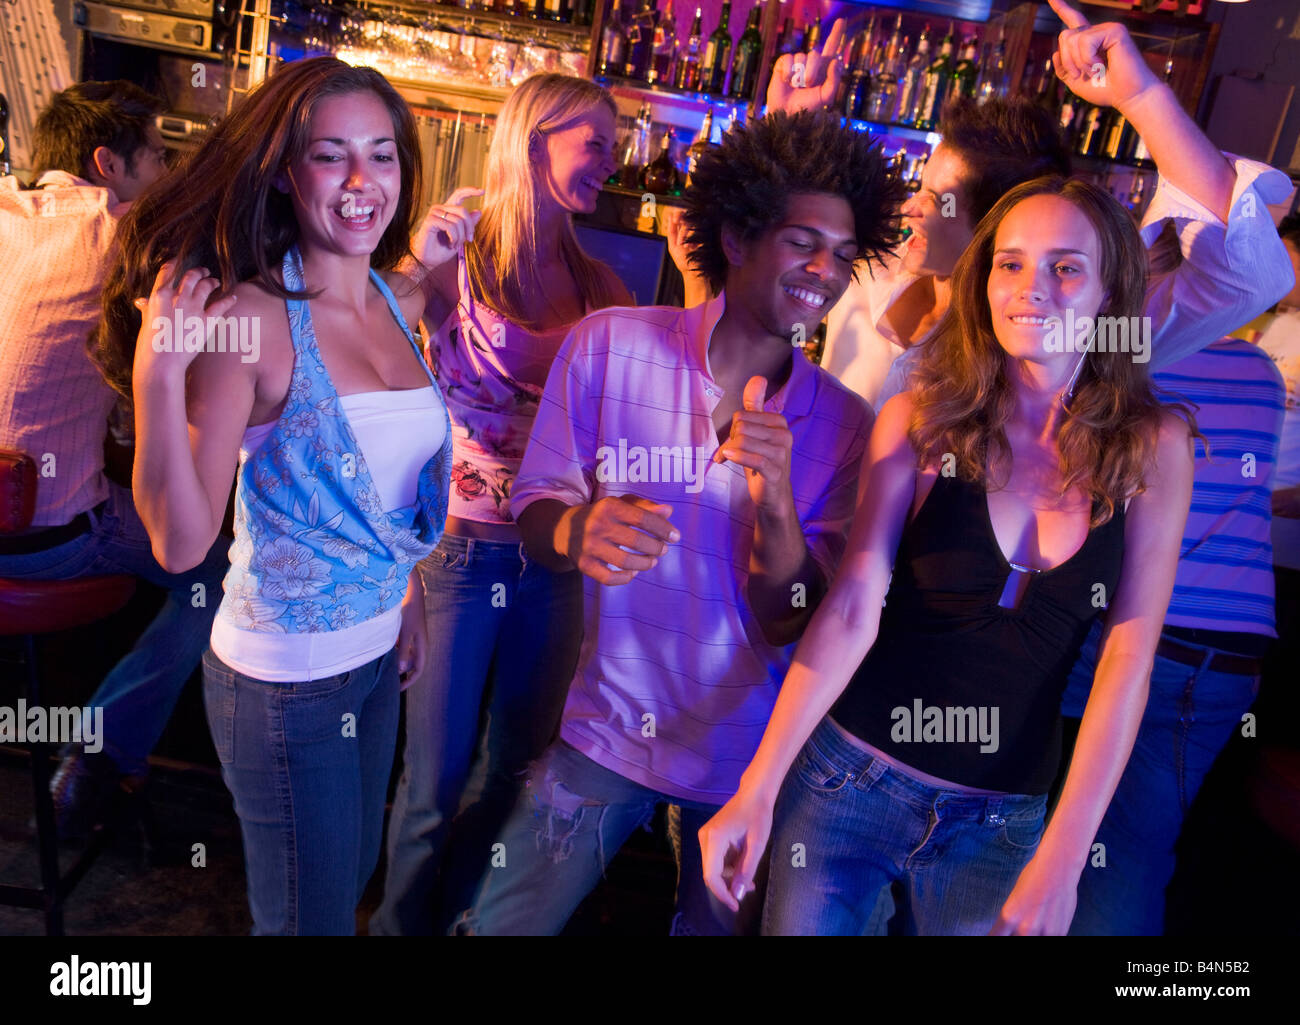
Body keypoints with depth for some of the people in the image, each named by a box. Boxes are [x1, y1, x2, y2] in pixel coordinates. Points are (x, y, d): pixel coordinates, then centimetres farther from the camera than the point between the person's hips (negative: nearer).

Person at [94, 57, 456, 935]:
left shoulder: (402, 299, 0)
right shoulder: (250, 319, -20)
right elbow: (180, 543, -23)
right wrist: (159, 375, -32)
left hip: (376, 655, 6)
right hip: (286, 680, -6)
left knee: (355, 873, 26)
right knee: (311, 914, 14)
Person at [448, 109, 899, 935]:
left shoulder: (846, 425, -8)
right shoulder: (609, 345, -10)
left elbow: (793, 625, -11)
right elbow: (534, 512, -7)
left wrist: (775, 497, -30)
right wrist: (579, 532, -30)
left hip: (748, 761, 1)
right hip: (606, 732, 0)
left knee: (721, 924, 20)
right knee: (498, 924, 10)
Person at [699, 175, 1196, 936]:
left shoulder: (1153, 447, -5)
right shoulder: (920, 420, -8)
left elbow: (1128, 659, -7)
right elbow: (852, 610, -11)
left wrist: (1062, 860, -11)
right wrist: (758, 788, -15)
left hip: (1001, 819, 1)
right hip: (849, 778, -1)